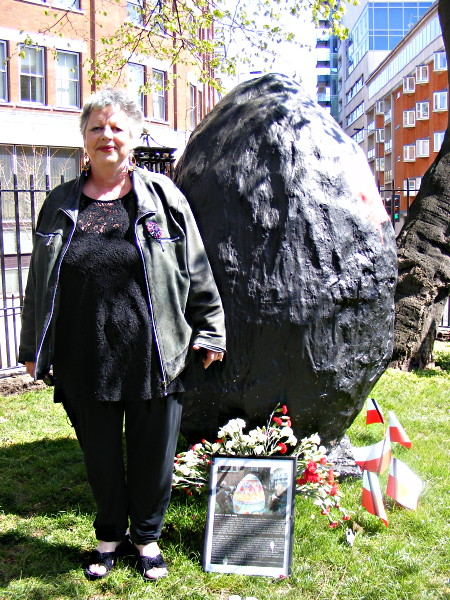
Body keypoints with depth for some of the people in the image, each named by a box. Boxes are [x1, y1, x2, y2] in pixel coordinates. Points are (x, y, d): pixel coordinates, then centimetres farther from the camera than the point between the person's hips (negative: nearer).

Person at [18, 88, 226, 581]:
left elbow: (197, 273, 4)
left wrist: (209, 332, 5)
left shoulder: (162, 196, 0)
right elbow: (38, 284, 12)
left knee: (153, 454, 11)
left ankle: (146, 535, 36)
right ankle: (109, 536, 40)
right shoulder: (60, 205, 6)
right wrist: (33, 349, 14)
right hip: (84, 364, 2)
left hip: (153, 358, -2)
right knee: (100, 456, 16)